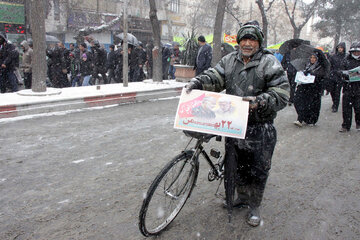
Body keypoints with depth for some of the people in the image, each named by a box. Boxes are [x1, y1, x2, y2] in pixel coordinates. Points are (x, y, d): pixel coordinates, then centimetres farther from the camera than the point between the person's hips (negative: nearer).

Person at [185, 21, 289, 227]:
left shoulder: (269, 63, -9)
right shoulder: (230, 60, 7)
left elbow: (282, 95, -14)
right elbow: (215, 77, -2)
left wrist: (260, 101, -30)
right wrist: (197, 82, -22)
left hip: (260, 130, -4)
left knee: (257, 171, 8)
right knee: (237, 166, 19)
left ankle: (255, 206, 29)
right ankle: (242, 197, 43)